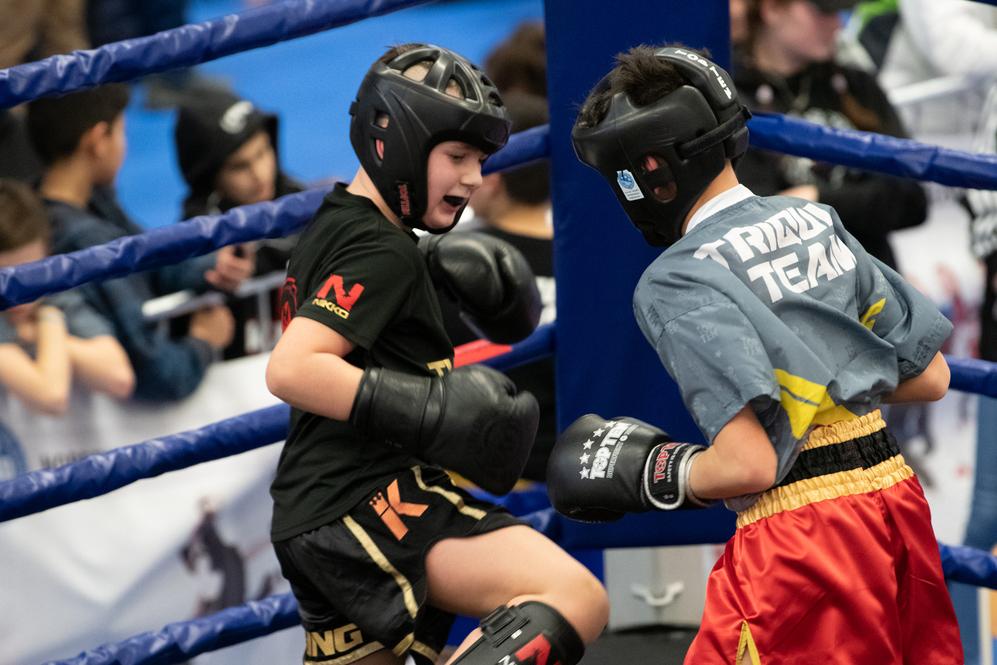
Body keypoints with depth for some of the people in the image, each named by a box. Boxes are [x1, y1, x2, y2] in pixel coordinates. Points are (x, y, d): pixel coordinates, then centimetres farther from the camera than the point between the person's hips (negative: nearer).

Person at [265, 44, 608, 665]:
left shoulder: (331, 233, 21)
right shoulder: (381, 251, -9)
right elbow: (290, 370, -21)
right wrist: (429, 409, -25)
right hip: (369, 502, -10)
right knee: (574, 597, -23)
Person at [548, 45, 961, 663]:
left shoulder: (677, 281, -10)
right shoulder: (818, 221, 11)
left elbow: (747, 463, -18)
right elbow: (930, 376, 14)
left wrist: (646, 475, -1)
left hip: (799, 532, -8)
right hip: (899, 496, 8)